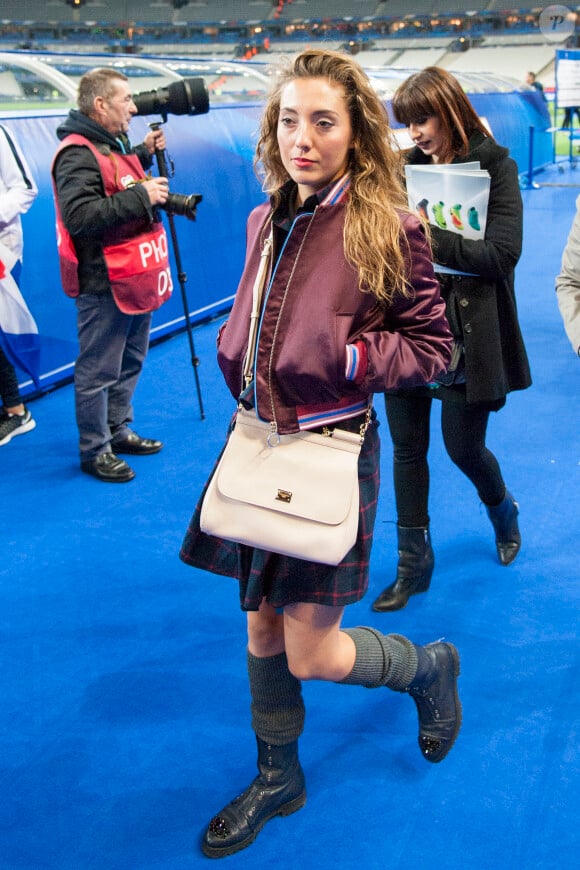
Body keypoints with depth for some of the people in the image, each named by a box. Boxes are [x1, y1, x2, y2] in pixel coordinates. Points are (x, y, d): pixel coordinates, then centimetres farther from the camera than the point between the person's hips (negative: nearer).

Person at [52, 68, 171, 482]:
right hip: (103, 284, -10)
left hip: (134, 276, 10)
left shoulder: (116, 144, 13)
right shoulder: (78, 153, -18)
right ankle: (94, 450, 13)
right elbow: (79, 216, -29)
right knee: (98, 371, 1)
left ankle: (118, 430, 36)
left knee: (130, 361, 21)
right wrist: (140, 195, -27)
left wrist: (145, 154, 12)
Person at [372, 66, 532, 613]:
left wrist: (422, 233, -25)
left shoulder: (495, 168, -6)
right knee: (407, 448, 7)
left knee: (463, 447, 7)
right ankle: (413, 561, 22)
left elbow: (501, 254, -17)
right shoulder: (406, 167, 6)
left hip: (463, 334, -3)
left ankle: (502, 509, 42)